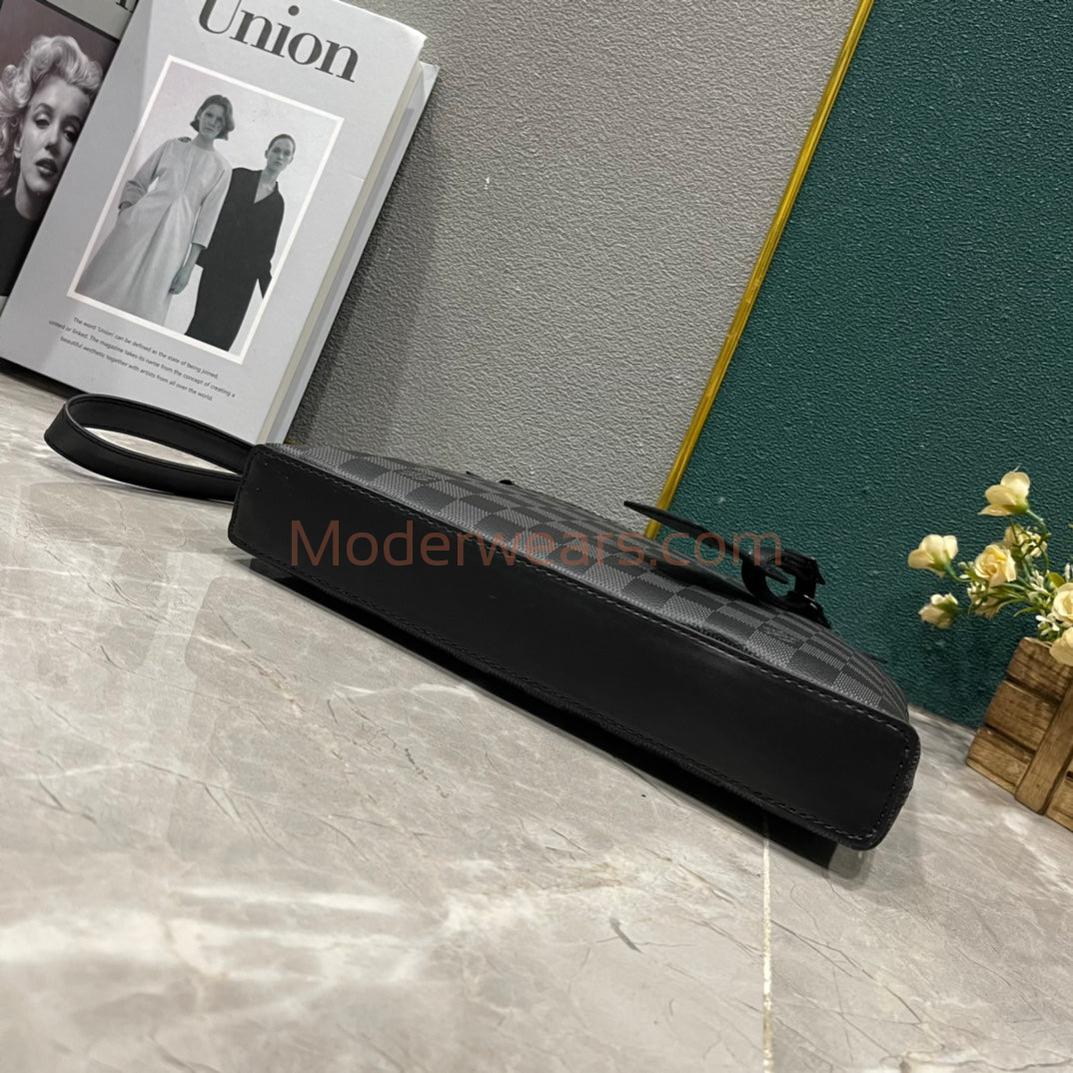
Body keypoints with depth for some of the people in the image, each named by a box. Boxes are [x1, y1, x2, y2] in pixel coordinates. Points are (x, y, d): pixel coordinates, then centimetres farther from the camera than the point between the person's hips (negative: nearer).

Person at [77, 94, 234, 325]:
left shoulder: (221, 168, 5)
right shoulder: (172, 146, 11)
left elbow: (207, 218, 1)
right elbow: (137, 182, 16)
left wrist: (190, 265, -4)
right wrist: (125, 210, -2)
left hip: (174, 237, -2)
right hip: (140, 221, 2)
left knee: (143, 301, -1)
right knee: (105, 284, -1)